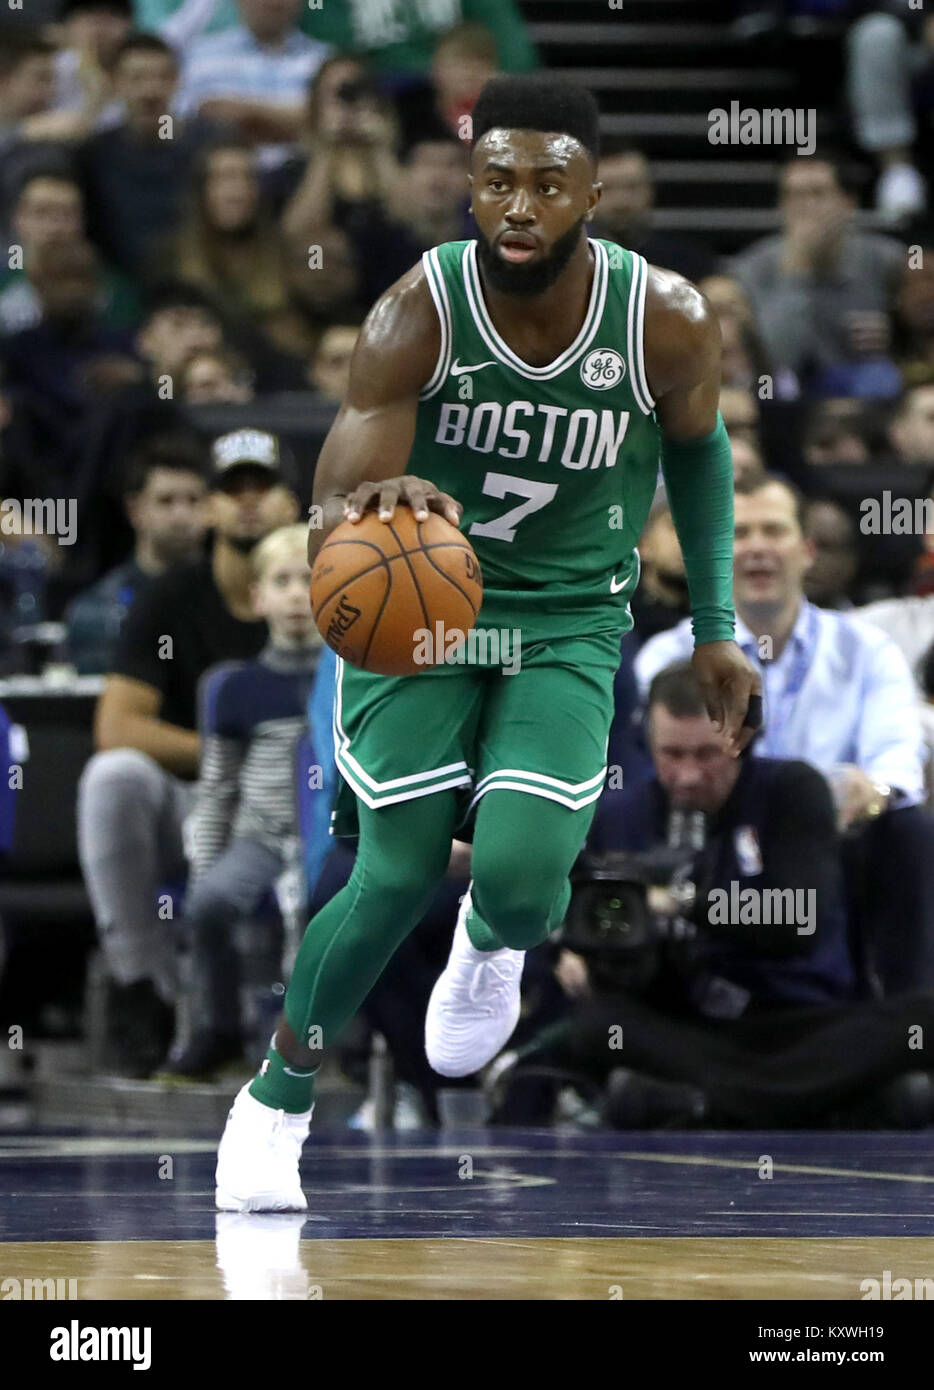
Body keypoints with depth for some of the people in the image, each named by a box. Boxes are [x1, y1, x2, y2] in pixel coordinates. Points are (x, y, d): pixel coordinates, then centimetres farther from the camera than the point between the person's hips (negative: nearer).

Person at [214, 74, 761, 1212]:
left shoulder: (666, 323, -17)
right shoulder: (418, 314, -23)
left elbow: (698, 445, 7)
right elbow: (331, 514, -29)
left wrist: (715, 628, 8)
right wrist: (362, 507, -54)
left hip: (568, 622, 1)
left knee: (521, 873, -19)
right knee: (398, 874, -3)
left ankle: (495, 943, 22)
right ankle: (277, 1097, 23)